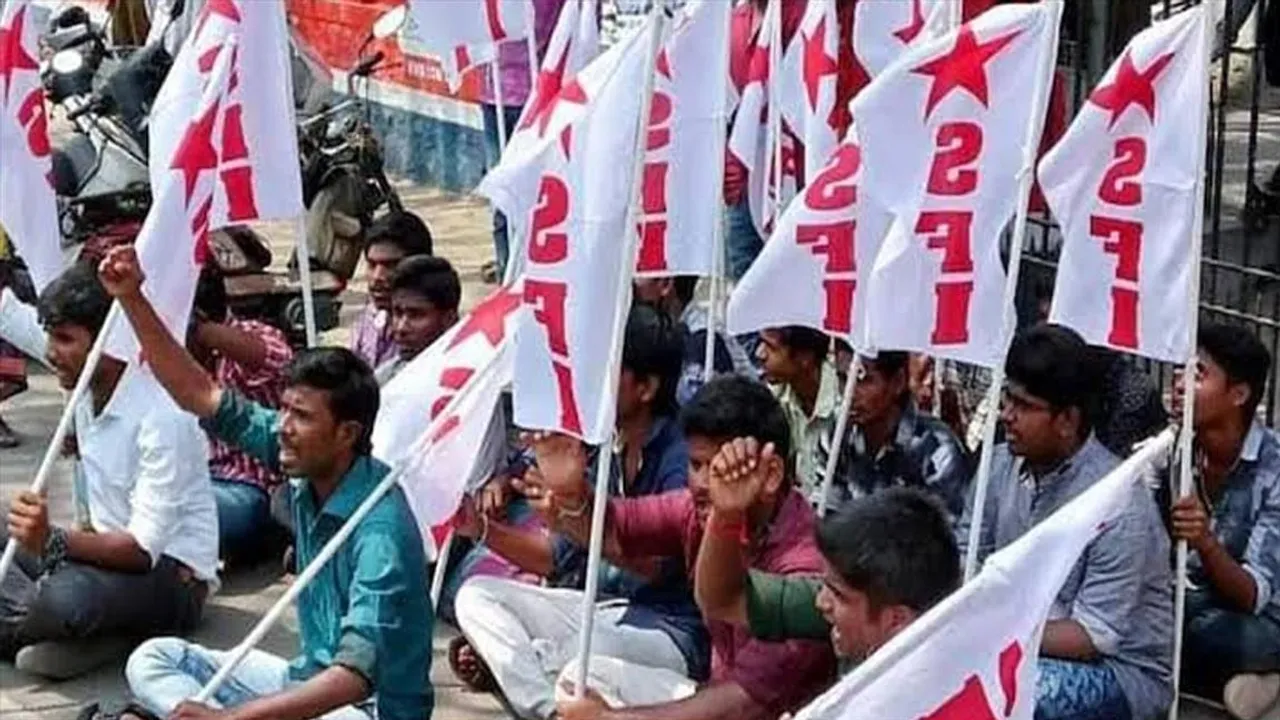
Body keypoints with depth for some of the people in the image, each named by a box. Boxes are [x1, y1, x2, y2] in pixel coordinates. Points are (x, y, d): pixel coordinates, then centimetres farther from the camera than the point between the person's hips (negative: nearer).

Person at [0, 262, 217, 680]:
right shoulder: (86, 397, 4)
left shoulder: (161, 415, -22)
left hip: (172, 573, -8)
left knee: (65, 599, -34)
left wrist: (54, 541, -38)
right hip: (110, 549, 8)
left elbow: (144, 549, -26)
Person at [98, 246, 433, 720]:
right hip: (311, 679, 9)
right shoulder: (308, 469, -3)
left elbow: (357, 674, -33)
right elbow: (201, 397, 2)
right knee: (152, 660, 1)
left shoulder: (381, 529, -26)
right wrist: (131, 299, -7)